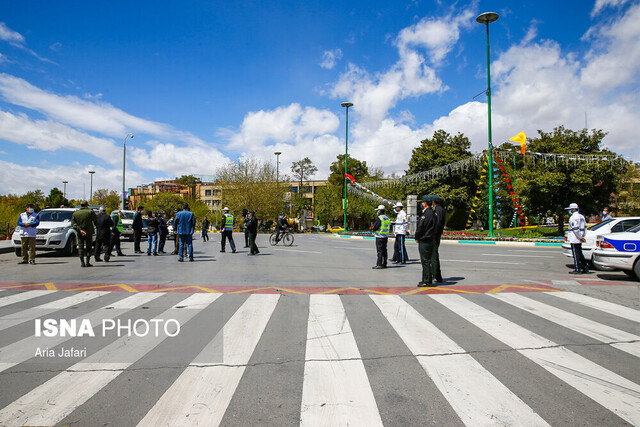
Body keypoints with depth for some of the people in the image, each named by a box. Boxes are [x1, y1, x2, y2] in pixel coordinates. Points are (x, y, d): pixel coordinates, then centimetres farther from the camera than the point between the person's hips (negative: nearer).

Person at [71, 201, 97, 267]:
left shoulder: (75, 213, 5)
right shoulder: (90, 212, -6)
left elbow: (73, 224, -3)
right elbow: (96, 221, -3)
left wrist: (79, 230, -9)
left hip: (80, 233, 3)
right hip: (89, 232, -3)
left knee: (81, 247, 8)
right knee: (88, 247, 5)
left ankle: (82, 262, 5)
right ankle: (87, 262, 2)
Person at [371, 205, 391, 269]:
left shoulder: (379, 218, -14)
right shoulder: (387, 218, 13)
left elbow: (375, 227, -18)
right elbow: (389, 228, 18)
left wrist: (372, 229, 4)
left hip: (379, 237, -8)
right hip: (386, 236, 8)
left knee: (379, 250, -7)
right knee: (384, 250, 12)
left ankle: (379, 264, -8)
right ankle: (384, 264, 17)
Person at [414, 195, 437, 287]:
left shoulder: (426, 214, -17)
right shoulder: (432, 213, 13)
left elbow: (420, 227, -18)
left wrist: (417, 238, -3)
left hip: (424, 241, -10)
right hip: (430, 240, 10)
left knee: (425, 261, -4)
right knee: (427, 261, 15)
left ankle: (427, 281, 0)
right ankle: (426, 279, 23)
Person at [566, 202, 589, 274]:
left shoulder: (573, 217, -15)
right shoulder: (581, 216, 15)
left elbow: (575, 229, -21)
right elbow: (584, 227, 19)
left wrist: (581, 237, -14)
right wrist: (582, 236, 14)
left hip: (574, 239, -9)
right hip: (579, 239, 9)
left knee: (576, 254, -5)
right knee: (580, 254, 16)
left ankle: (577, 269, -2)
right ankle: (585, 268, 19)